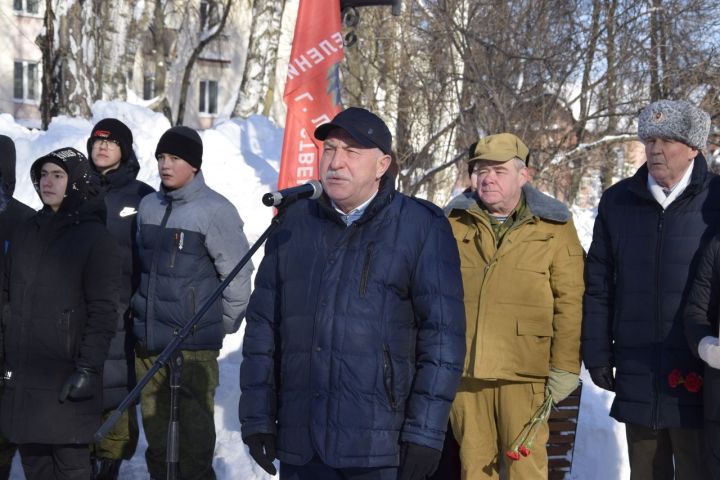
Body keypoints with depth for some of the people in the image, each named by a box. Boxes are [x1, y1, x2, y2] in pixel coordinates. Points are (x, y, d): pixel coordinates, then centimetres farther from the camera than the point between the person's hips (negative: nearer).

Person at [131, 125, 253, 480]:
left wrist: (220, 326, -1)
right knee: (157, 437, 16)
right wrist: (143, 314, 16)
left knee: (194, 438, -2)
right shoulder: (148, 207, 8)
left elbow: (238, 275, -8)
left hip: (194, 348, -6)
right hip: (147, 345, 6)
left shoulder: (215, 210, -11)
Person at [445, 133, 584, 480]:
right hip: (464, 370, 3)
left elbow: (570, 303, -3)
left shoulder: (553, 228, 0)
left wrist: (565, 367, -7)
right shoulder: (457, 225, 9)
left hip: (523, 373, -3)